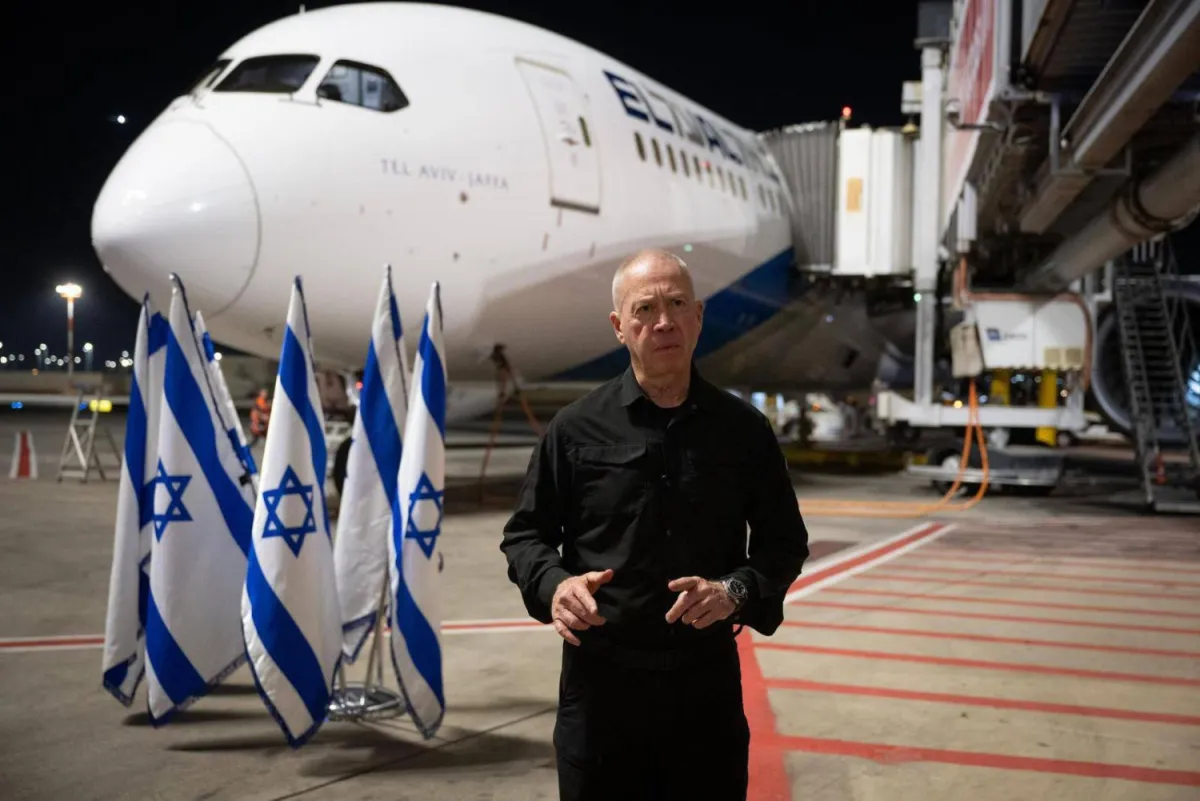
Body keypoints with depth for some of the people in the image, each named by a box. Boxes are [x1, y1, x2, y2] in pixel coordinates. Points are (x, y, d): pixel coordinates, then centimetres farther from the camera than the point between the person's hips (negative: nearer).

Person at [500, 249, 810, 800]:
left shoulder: (743, 428, 1)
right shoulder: (576, 428, -2)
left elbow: (784, 541, 7)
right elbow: (525, 533, 6)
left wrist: (737, 591, -12)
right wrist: (553, 585, -15)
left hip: (708, 678, 1)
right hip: (600, 677, -1)